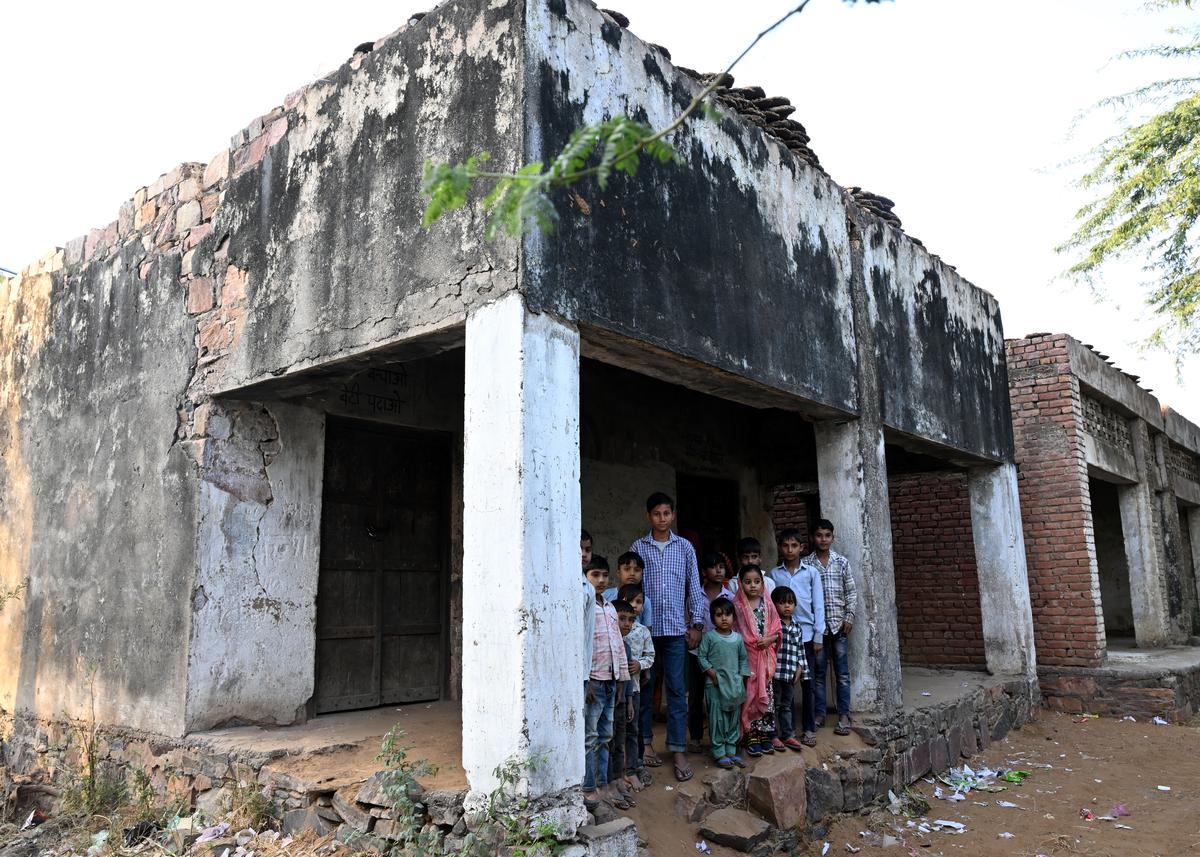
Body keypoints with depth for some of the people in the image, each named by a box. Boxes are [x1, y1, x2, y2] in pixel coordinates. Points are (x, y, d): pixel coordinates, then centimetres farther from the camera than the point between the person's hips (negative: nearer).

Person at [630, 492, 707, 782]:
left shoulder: (684, 547, 7)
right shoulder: (638, 547, 3)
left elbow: (694, 586, 8)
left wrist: (697, 623, 2)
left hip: (676, 628, 0)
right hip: (645, 627, 0)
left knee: (677, 690, 0)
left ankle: (679, 751, 4)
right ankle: (646, 743, 22)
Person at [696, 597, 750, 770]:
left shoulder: (738, 638, 5)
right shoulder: (709, 636, -6)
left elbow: (744, 659, 13)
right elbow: (701, 656, -4)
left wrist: (742, 677, 4)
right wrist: (712, 672, -13)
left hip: (735, 684, 4)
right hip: (715, 684, -4)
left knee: (734, 718, 11)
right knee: (717, 719, -1)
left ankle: (731, 751, 22)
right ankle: (719, 753, 7)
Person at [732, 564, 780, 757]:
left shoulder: (767, 605, 4)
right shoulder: (737, 606, -4)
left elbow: (777, 631, 6)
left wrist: (770, 639, -12)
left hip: (765, 658, 3)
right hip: (746, 658, -3)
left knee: (766, 696, 8)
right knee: (749, 697, 2)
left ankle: (765, 736, 19)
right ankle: (752, 739, 10)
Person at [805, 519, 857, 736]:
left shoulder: (842, 562, 3)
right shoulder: (806, 564, 1)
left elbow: (851, 591, 6)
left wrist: (849, 616, -3)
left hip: (839, 624, 0)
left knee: (842, 673, 4)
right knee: (818, 673, 7)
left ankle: (844, 716, 11)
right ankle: (819, 714, 17)